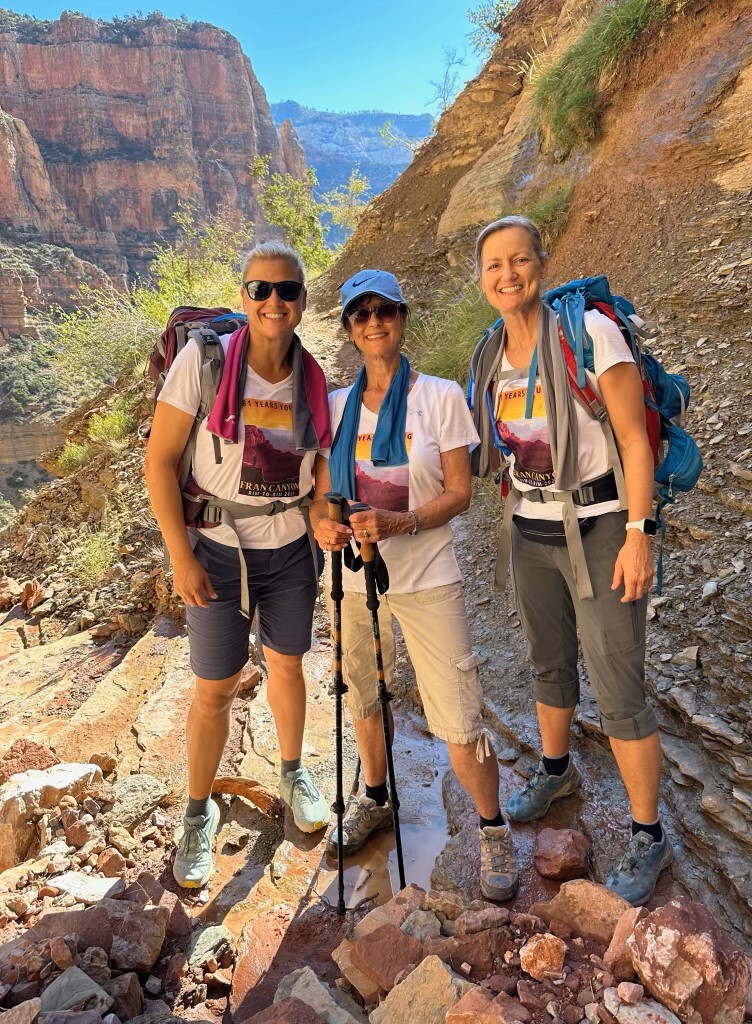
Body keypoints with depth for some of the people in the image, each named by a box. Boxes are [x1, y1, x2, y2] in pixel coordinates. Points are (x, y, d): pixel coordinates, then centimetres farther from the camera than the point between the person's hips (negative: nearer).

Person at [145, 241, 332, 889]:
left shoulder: (314, 377, -5)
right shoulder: (204, 360, -15)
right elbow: (160, 459, -13)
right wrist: (181, 557, -14)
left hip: (290, 549, 3)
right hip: (218, 550, -3)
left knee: (288, 664, 19)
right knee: (216, 689, 7)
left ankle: (293, 773, 45)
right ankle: (200, 811, 32)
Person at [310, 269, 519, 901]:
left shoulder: (441, 397, -5)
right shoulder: (337, 405, 4)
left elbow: (459, 493, -7)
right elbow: (322, 489, 7)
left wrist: (400, 523, -23)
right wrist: (322, 524, -15)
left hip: (428, 578, -3)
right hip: (355, 577, 4)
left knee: (460, 722, -3)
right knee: (365, 699, 20)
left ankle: (493, 830, 24)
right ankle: (375, 799, 47)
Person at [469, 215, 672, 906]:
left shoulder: (589, 331, -13)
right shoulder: (491, 353, 5)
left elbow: (634, 438, -14)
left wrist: (638, 535, -18)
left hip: (599, 527, -6)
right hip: (530, 530, 6)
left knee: (618, 689, -1)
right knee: (549, 666, 21)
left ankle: (649, 838, 19)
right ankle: (556, 772, 46)